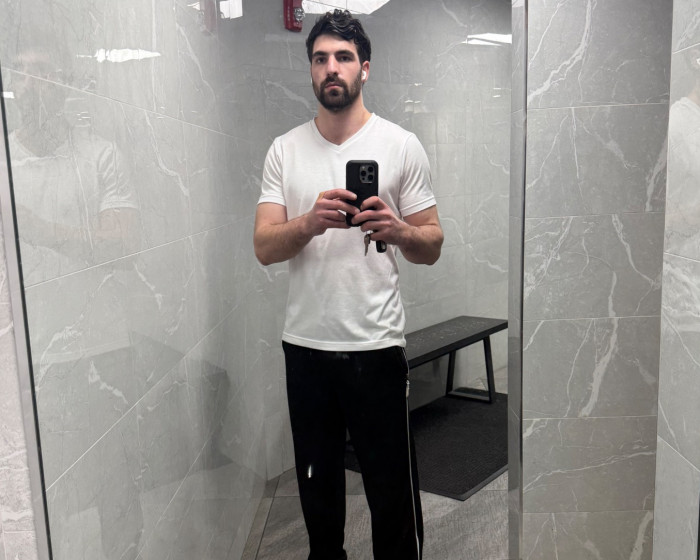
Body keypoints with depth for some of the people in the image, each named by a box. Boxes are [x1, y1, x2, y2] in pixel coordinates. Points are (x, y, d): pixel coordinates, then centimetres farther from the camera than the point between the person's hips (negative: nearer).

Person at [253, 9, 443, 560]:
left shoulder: (401, 145, -1)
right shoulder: (285, 150, 5)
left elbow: (432, 247, 0)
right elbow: (264, 247, -3)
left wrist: (396, 229, -22)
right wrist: (312, 221, -23)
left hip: (376, 346, -2)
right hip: (305, 344, 3)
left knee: (392, 486, 7)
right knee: (317, 480, 20)